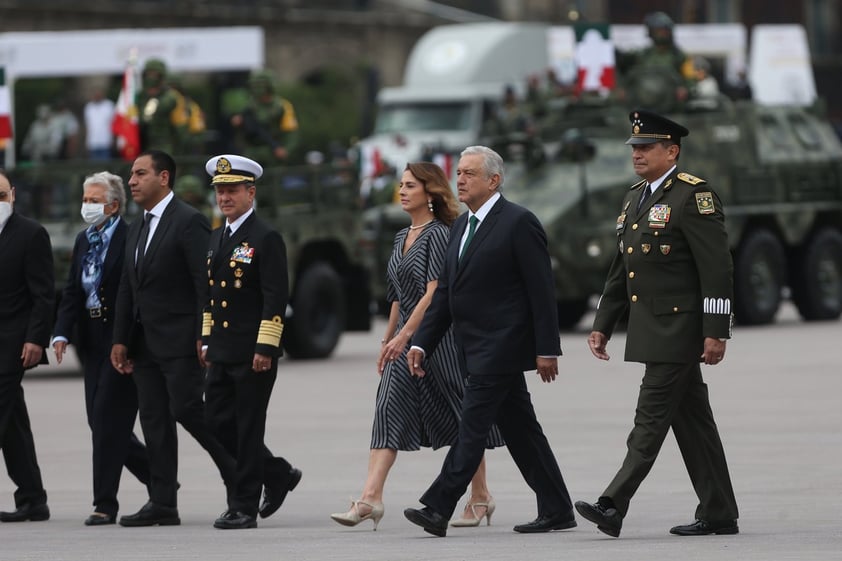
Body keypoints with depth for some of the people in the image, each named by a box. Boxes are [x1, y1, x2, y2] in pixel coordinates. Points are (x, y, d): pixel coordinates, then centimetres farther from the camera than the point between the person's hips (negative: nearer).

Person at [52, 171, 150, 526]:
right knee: (100, 420, 9)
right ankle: (156, 476, 25)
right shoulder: (83, 241, 13)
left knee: (107, 418, -8)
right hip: (93, 343, 8)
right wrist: (62, 333, -3)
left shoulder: (129, 239, -12)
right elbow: (72, 292, 11)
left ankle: (105, 504, -3)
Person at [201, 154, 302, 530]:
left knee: (248, 430, -3)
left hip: (253, 355, -8)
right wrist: (207, 339, 18)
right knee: (217, 424, 7)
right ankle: (280, 475, 24)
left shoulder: (266, 239, -10)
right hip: (222, 355, 8)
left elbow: (276, 298, -14)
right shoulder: (216, 239, 15)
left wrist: (265, 349, -18)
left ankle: (244, 508, 3)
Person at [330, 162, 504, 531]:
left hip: (438, 335, -8)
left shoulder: (439, 234, -11)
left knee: (461, 416, 2)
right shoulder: (403, 238, 14)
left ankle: (480, 496, 14)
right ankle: (370, 499, -14)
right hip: (406, 338, 8)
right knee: (389, 410, -5)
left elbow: (433, 292, -19)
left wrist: (405, 334, -24)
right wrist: (388, 339, 19)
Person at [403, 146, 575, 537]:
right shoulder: (462, 226, 16)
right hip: (478, 349, 9)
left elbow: (541, 291, -12)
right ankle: (556, 511, 16)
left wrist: (547, 348, -15)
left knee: (472, 426, -12)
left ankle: (439, 508, -15)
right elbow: (445, 292, 17)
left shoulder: (518, 223, -10)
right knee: (519, 429, 11)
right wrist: (422, 343, 10)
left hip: (499, 346, -9)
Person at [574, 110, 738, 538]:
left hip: (678, 327, -9)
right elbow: (621, 270, 21)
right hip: (651, 330, 9)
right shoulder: (636, 198, 16)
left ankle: (614, 507, -14)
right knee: (691, 420, 10)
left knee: (651, 417, -10)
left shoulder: (694, 195, -11)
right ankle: (718, 514, 13)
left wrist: (716, 332, -19)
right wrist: (602, 325, 16)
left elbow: (717, 268, -15)